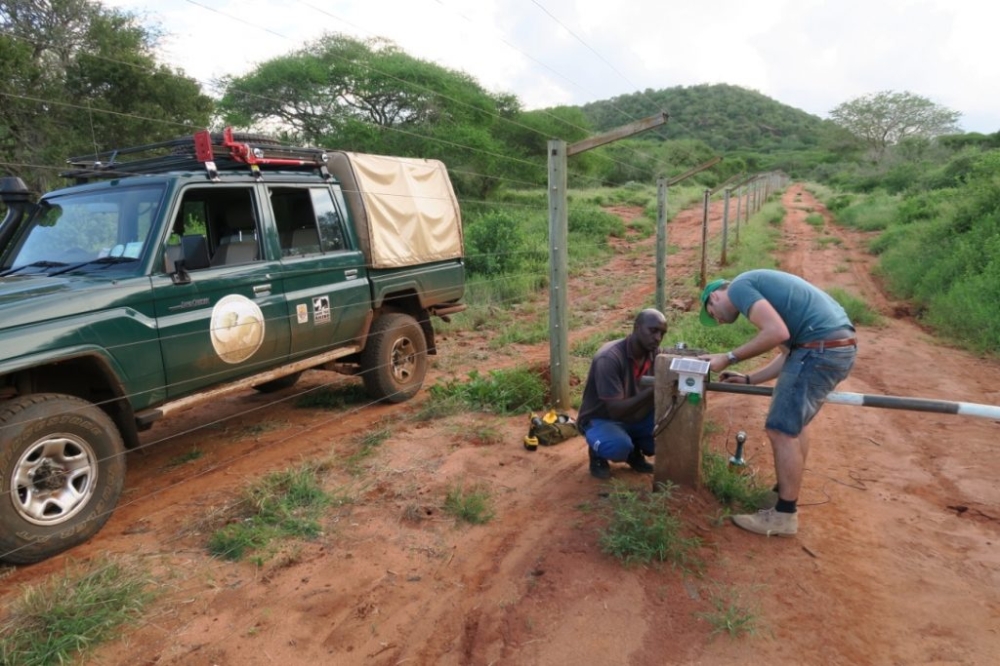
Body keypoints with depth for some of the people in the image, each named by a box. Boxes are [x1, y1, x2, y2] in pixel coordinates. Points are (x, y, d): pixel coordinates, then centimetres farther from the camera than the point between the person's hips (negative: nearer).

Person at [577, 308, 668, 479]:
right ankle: (597, 453, 0)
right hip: (601, 420, -6)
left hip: (635, 417, 7)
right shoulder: (609, 358, -29)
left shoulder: (655, 354, -8)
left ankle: (635, 451, 10)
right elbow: (616, 410, -32)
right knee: (620, 446, -37)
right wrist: (653, 390, -41)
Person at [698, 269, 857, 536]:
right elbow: (789, 352, 22)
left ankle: (784, 516, 9)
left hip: (820, 348, -10)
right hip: (840, 344, 10)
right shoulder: (757, 286, 26)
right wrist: (748, 379, 25)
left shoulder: (738, 287, -2)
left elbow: (777, 332, -18)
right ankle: (786, 495, 33)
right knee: (794, 425, 22)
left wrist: (729, 358, -8)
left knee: (781, 431, -2)